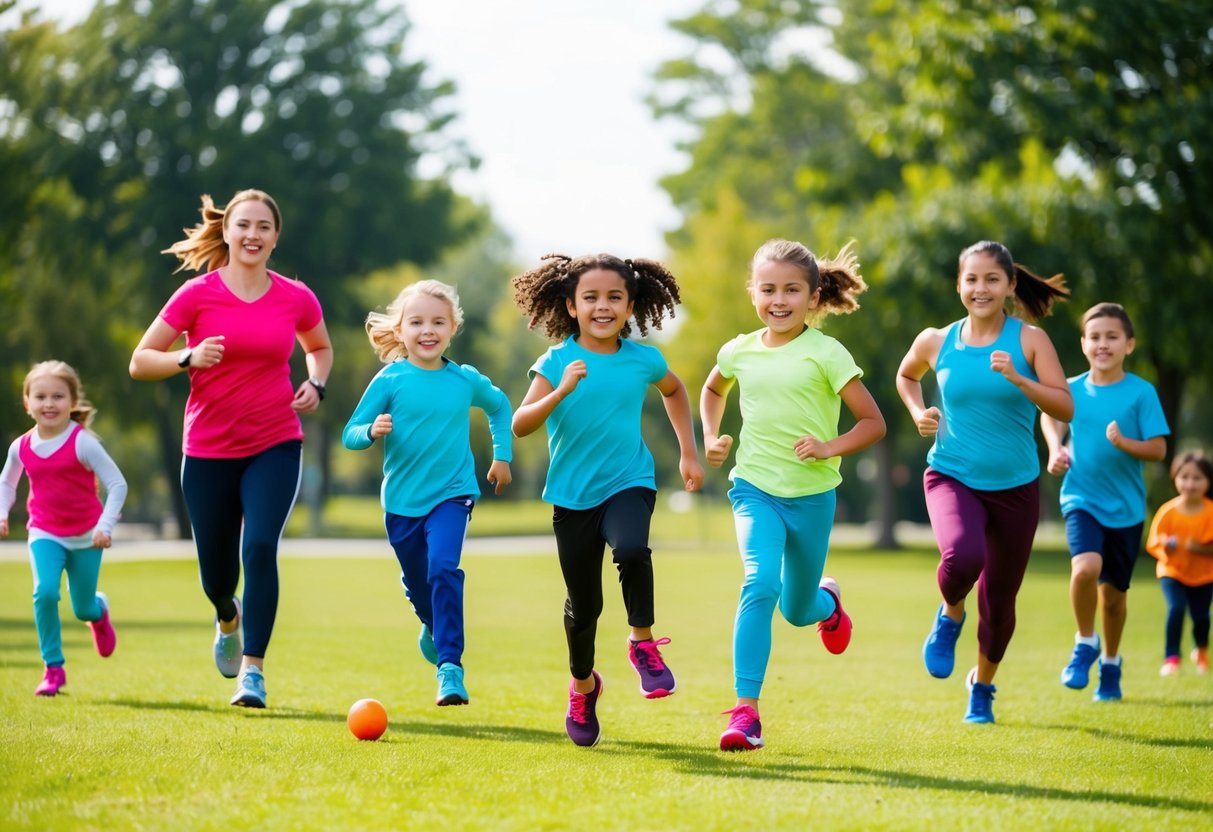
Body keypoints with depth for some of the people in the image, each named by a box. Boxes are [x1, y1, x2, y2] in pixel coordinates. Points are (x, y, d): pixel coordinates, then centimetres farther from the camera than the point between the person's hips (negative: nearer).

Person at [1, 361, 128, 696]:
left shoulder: (82, 443, -18)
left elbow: (117, 484, -17)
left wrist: (105, 526, -24)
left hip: (85, 536, -2)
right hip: (45, 535, 2)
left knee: (83, 608, 9)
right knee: (45, 592, -22)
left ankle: (99, 610, 50)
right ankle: (53, 668, -7)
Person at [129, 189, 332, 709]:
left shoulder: (296, 299, 0)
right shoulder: (196, 295, -7)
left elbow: (319, 347, 21)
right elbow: (140, 361, -4)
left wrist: (315, 383, 1)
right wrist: (188, 358, -21)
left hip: (275, 446, 0)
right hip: (208, 450, 0)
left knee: (260, 546, -22)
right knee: (215, 570, 8)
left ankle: (253, 670, -14)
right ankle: (229, 619, 46)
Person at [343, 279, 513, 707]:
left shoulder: (465, 379, -2)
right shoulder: (390, 380, -9)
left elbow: (499, 406, 21)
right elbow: (350, 434, -8)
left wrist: (502, 454, 16)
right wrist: (373, 431, -28)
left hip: (450, 494, -1)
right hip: (402, 500, 1)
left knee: (444, 569, -23)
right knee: (416, 583, 16)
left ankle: (450, 667, -22)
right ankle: (434, 628, 50)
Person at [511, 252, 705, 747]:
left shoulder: (643, 359, -1)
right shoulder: (558, 361, -8)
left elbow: (674, 391, 22)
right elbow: (520, 425, -16)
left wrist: (688, 452, 18)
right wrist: (561, 391, -30)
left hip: (628, 482, 0)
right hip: (573, 494, 0)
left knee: (630, 549, -32)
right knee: (583, 603, 7)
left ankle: (643, 641, -8)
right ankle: (582, 685, 35)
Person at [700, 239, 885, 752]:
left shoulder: (826, 354, -9)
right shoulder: (740, 352, 2)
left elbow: (873, 423, -6)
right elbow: (713, 390, 27)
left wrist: (830, 447, -22)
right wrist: (710, 438, 11)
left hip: (811, 493, -1)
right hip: (755, 487, 1)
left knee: (797, 610, 14)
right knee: (761, 582, -25)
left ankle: (828, 602, 54)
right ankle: (745, 711, -25)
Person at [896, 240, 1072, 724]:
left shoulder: (1029, 339, -7)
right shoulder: (936, 342, -1)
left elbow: (1065, 408, -16)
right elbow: (906, 376, 22)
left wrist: (1018, 379, -30)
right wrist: (919, 413, 4)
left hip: (1015, 487, 1)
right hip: (952, 477, 0)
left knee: (999, 601, 9)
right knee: (962, 556, -32)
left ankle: (982, 685, 38)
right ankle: (950, 616, 3)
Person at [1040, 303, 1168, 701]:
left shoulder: (1142, 392, -7)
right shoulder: (1073, 389, -1)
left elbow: (1158, 448, -9)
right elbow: (1051, 416, 21)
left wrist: (1124, 443, -26)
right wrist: (1056, 448, 4)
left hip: (1126, 507, 0)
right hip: (1082, 500, 0)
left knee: (1113, 591, 9)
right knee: (1086, 568, -26)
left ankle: (1110, 662, 34)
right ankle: (1085, 644, -1)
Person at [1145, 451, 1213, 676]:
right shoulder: (1167, 511, -14)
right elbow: (1153, 543, -7)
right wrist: (1165, 545, -28)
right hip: (1172, 572, -1)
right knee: (1176, 607, -21)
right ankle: (1171, 658, -11)